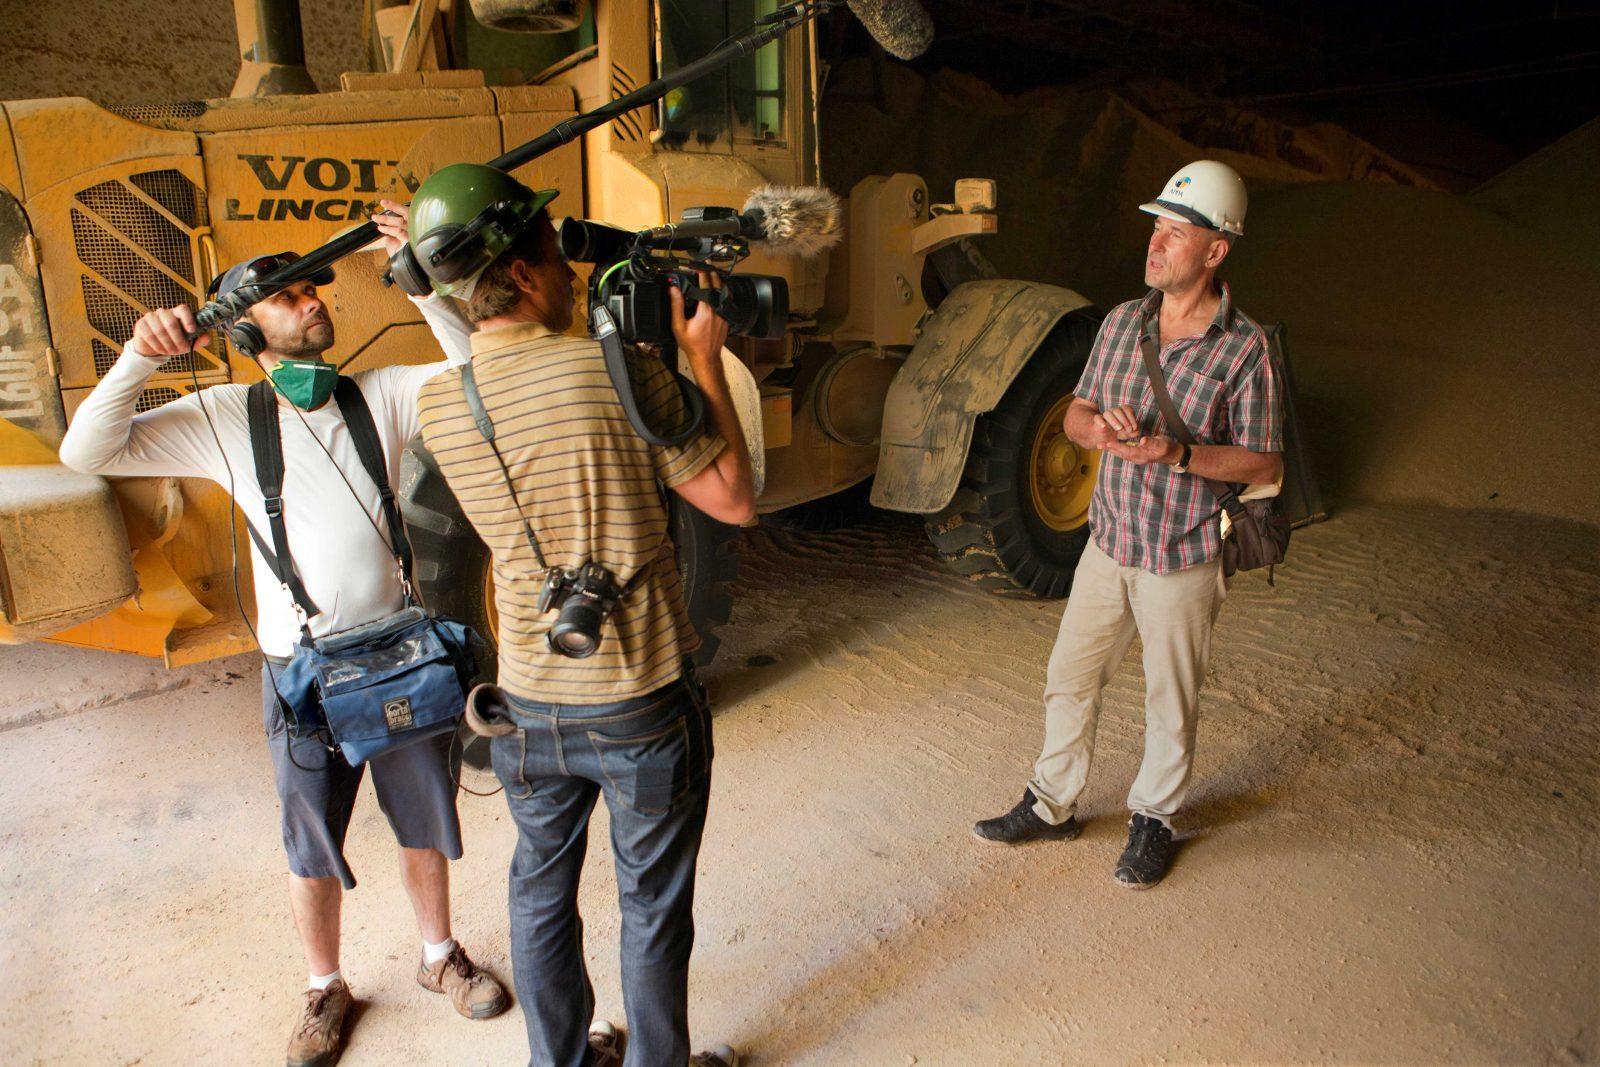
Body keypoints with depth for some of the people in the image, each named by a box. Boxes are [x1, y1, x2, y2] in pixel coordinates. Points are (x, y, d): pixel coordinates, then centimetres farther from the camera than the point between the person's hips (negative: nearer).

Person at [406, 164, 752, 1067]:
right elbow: (735, 500, -13)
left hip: (530, 701, 5)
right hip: (644, 701, -4)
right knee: (653, 907, 17)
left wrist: (612, 342, 12)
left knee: (542, 892, 25)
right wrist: (705, 361, -5)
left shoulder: (438, 402, -4)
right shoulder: (617, 371, -20)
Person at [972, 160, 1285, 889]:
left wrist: (1179, 454, -26)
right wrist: (1097, 429, -16)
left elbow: (1265, 464, -10)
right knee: (1069, 679, 13)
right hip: (1109, 542, 5)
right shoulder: (1121, 322, 3)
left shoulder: (1246, 349, -13)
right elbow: (1076, 413, 9)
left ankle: (1154, 820, 33)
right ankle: (1051, 805, 32)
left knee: (1170, 699, 11)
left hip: (1183, 560, -5)